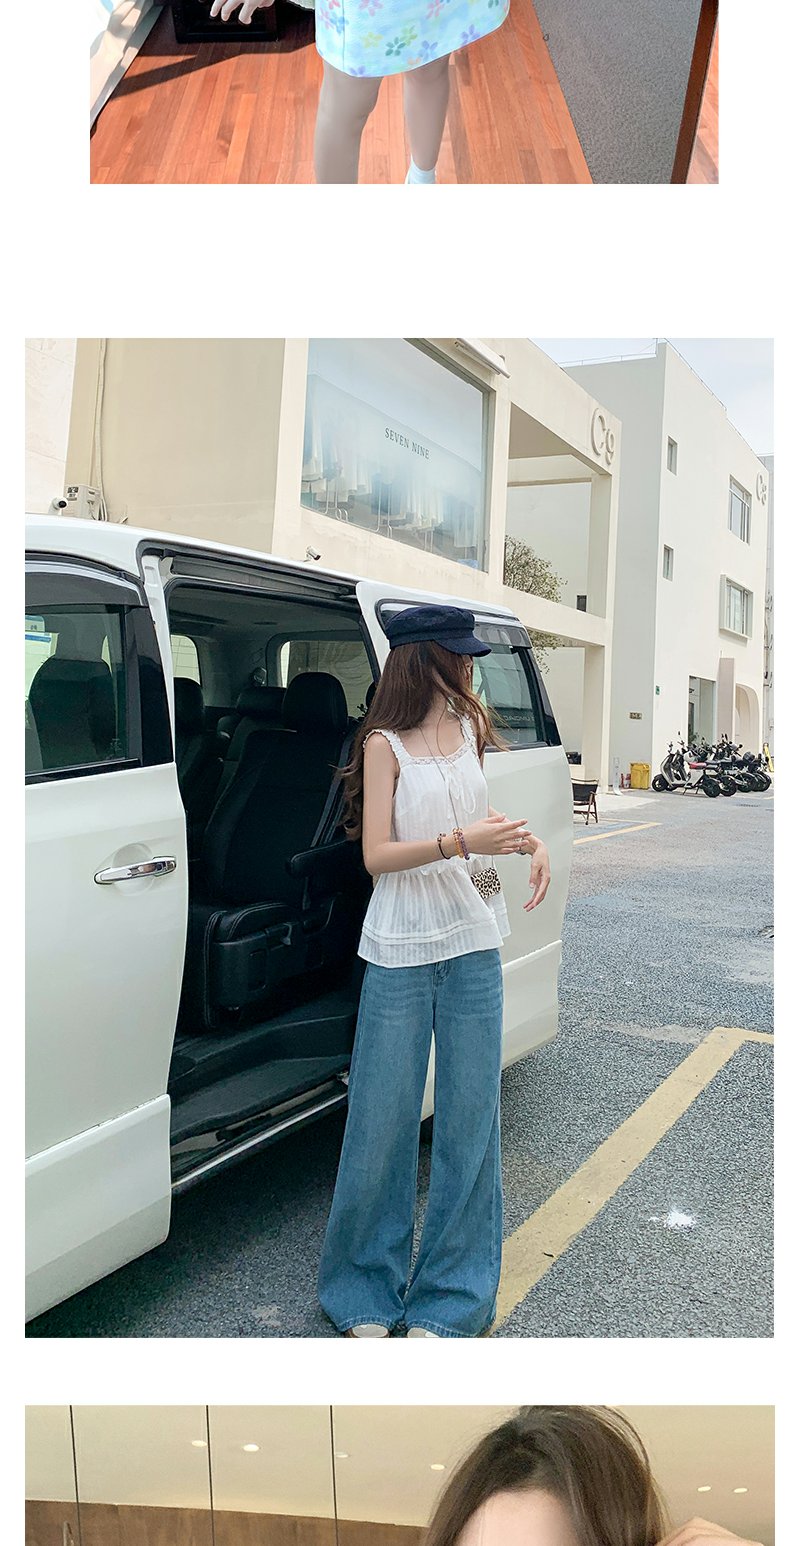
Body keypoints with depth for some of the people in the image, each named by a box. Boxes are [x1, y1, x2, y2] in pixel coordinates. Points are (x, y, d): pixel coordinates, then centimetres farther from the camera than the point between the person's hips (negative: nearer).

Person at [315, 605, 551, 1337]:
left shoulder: (470, 727, 9)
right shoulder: (385, 744, -6)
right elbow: (377, 855, -12)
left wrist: (529, 841, 4)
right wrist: (461, 842, -23)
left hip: (473, 946, 5)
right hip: (402, 952, -5)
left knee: (470, 1118, 8)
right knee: (384, 1120, 4)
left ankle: (450, 1296, 24)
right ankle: (367, 1289, 26)